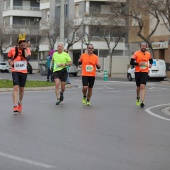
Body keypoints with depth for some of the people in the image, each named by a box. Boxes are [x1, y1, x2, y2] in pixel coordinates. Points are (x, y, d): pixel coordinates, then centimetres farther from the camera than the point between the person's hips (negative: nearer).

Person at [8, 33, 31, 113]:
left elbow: (28, 58, -23)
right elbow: (9, 58, 12)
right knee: (15, 87, -16)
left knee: (21, 88, 15)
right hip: (15, 71, -2)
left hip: (23, 72, 2)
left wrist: (25, 48, -19)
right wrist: (10, 62, -8)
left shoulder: (27, 50, -4)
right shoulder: (13, 50, -5)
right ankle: (15, 106, -20)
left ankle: (20, 102, 38)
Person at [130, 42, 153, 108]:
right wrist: (139, 63, -18)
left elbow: (151, 60, 25)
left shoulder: (148, 54, 5)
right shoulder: (136, 53, -5)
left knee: (143, 86, -15)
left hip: (145, 72, 0)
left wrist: (150, 64, 4)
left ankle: (142, 102, -21)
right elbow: (131, 62, -6)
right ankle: (138, 98, 43)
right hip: (137, 72, 0)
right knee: (138, 87, 13)